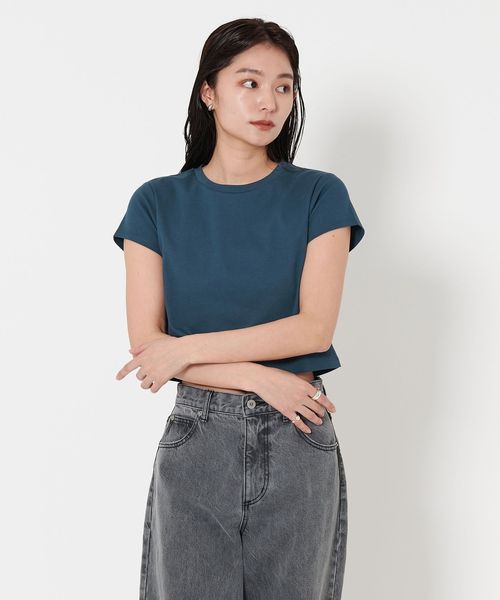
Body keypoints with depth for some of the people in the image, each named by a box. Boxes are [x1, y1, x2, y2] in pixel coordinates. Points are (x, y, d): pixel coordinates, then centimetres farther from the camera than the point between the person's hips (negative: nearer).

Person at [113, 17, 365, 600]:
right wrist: (259, 377, -13)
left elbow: (315, 328, -9)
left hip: (297, 441, 0)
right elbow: (145, 343, -4)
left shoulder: (319, 195, 0)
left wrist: (189, 349, -12)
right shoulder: (158, 203, 1)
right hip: (196, 437, 0)